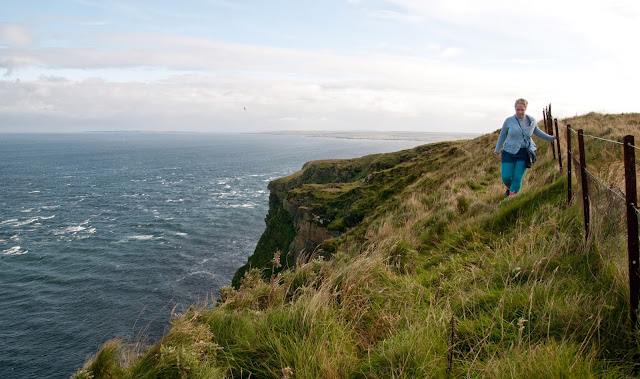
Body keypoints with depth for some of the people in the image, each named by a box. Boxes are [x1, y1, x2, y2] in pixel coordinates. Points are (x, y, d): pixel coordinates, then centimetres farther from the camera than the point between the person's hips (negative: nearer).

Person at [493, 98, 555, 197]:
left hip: (524, 153, 0)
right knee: (506, 177, -3)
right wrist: (497, 150, 9)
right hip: (510, 152, 0)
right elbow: (502, 136, 7)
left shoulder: (531, 120, 0)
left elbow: (537, 131, 21)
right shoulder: (509, 121, -5)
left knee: (517, 178, -6)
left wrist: (551, 138, 25)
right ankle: (509, 188, 32)